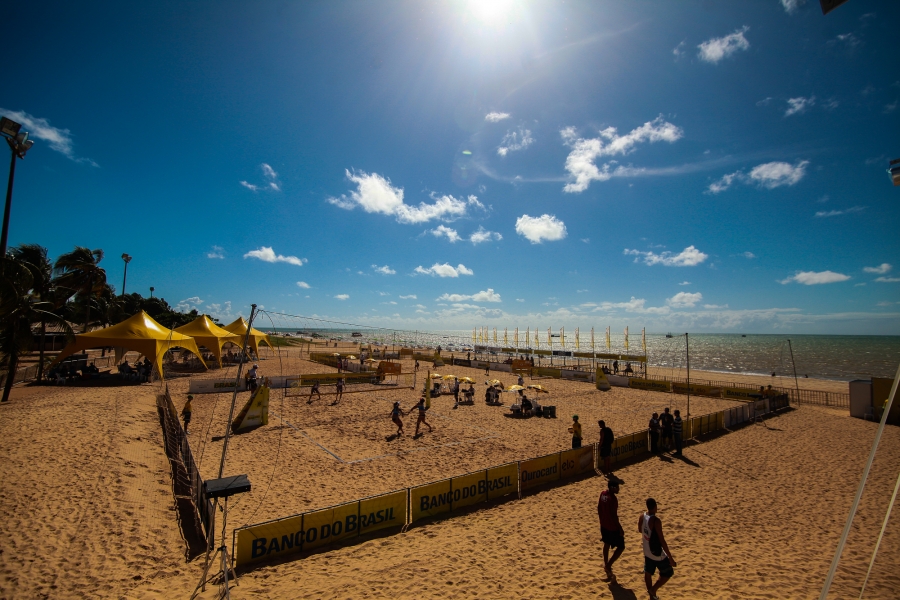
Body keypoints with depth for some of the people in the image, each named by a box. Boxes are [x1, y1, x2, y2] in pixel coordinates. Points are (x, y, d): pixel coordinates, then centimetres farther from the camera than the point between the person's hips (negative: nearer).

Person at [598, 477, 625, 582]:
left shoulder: (602, 494, -2)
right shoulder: (613, 499, -27)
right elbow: (614, 516, -24)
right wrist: (620, 528, -13)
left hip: (604, 525, 8)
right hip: (613, 528, -8)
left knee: (606, 544, 24)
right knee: (621, 547, 9)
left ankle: (606, 565, 36)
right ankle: (608, 566, 5)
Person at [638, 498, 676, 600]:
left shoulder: (642, 517, -6)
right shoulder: (656, 521, -28)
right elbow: (662, 541, -25)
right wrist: (670, 557, -18)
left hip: (647, 552, 7)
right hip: (657, 553, -7)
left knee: (648, 573, 21)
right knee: (668, 573, 16)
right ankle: (653, 590, 12)